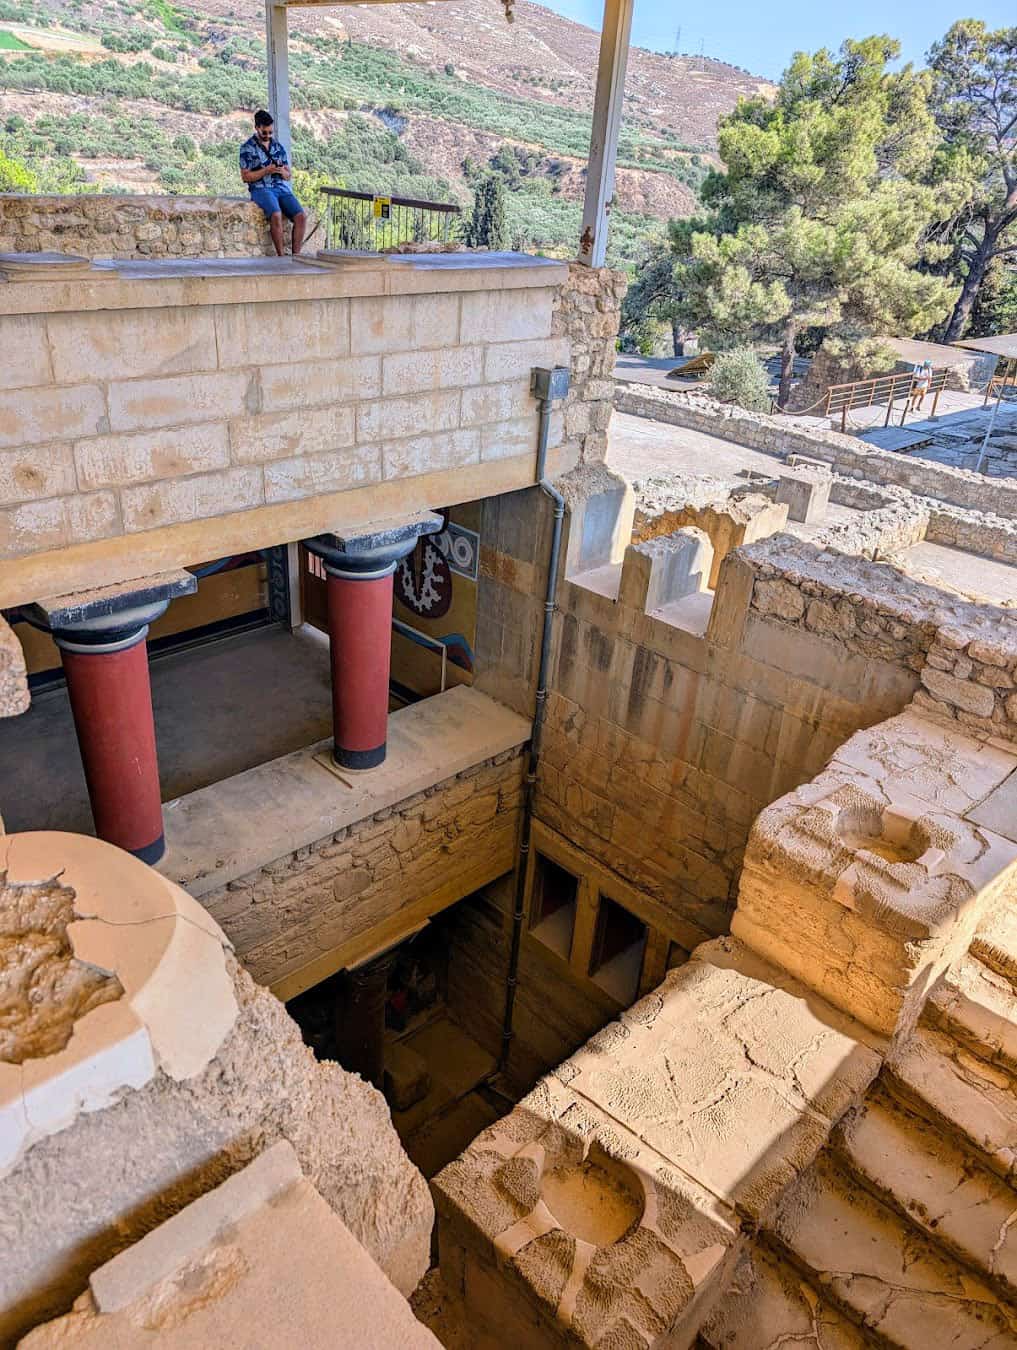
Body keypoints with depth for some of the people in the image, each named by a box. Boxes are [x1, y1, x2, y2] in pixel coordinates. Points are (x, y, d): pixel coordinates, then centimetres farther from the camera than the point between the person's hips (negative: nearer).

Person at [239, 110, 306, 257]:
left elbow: (289, 175, 16)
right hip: (261, 189, -4)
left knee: (301, 216, -23)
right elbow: (245, 177, -3)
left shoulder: (279, 146, 15)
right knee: (276, 215, -36)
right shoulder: (247, 148, 2)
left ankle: (295, 255, -22)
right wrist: (266, 170, -15)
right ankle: (281, 256, -29)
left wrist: (282, 171, -9)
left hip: (282, 187, 5)